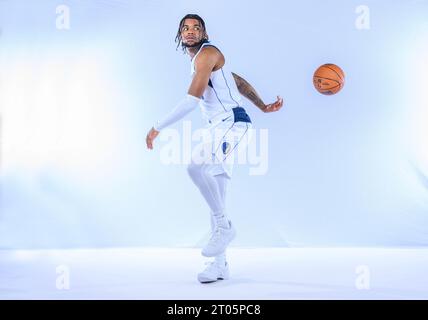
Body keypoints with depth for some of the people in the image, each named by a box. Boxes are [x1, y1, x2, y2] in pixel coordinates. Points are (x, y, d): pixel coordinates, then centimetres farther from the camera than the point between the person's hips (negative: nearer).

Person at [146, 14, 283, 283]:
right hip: (220, 130, 10)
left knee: (196, 166, -33)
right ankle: (220, 265, 11)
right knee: (216, 202, 6)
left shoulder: (207, 53, -9)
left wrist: (158, 128, -18)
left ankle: (224, 227, -17)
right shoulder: (201, 60, 21)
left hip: (233, 125, -10)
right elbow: (240, 82, 27)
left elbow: (193, 99, -19)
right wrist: (264, 107, 24)